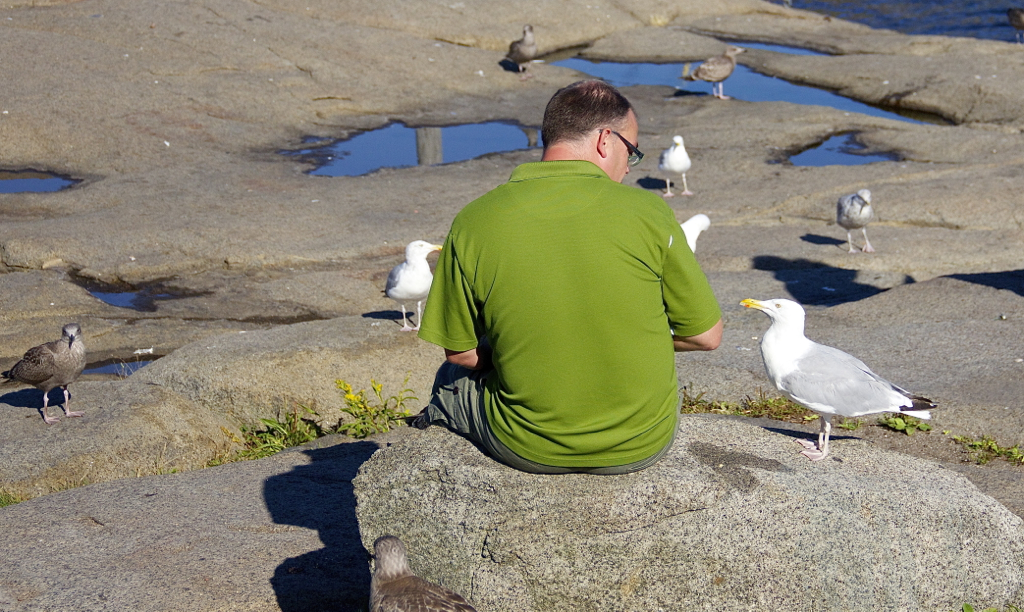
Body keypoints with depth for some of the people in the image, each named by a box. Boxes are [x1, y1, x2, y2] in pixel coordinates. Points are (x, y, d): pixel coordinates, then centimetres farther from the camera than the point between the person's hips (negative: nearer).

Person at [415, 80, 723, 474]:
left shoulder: (473, 223, -11)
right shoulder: (648, 213, -13)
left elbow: (460, 352, -3)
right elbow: (707, 336, -6)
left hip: (529, 451, 0)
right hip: (643, 448, 0)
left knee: (453, 379, 33)